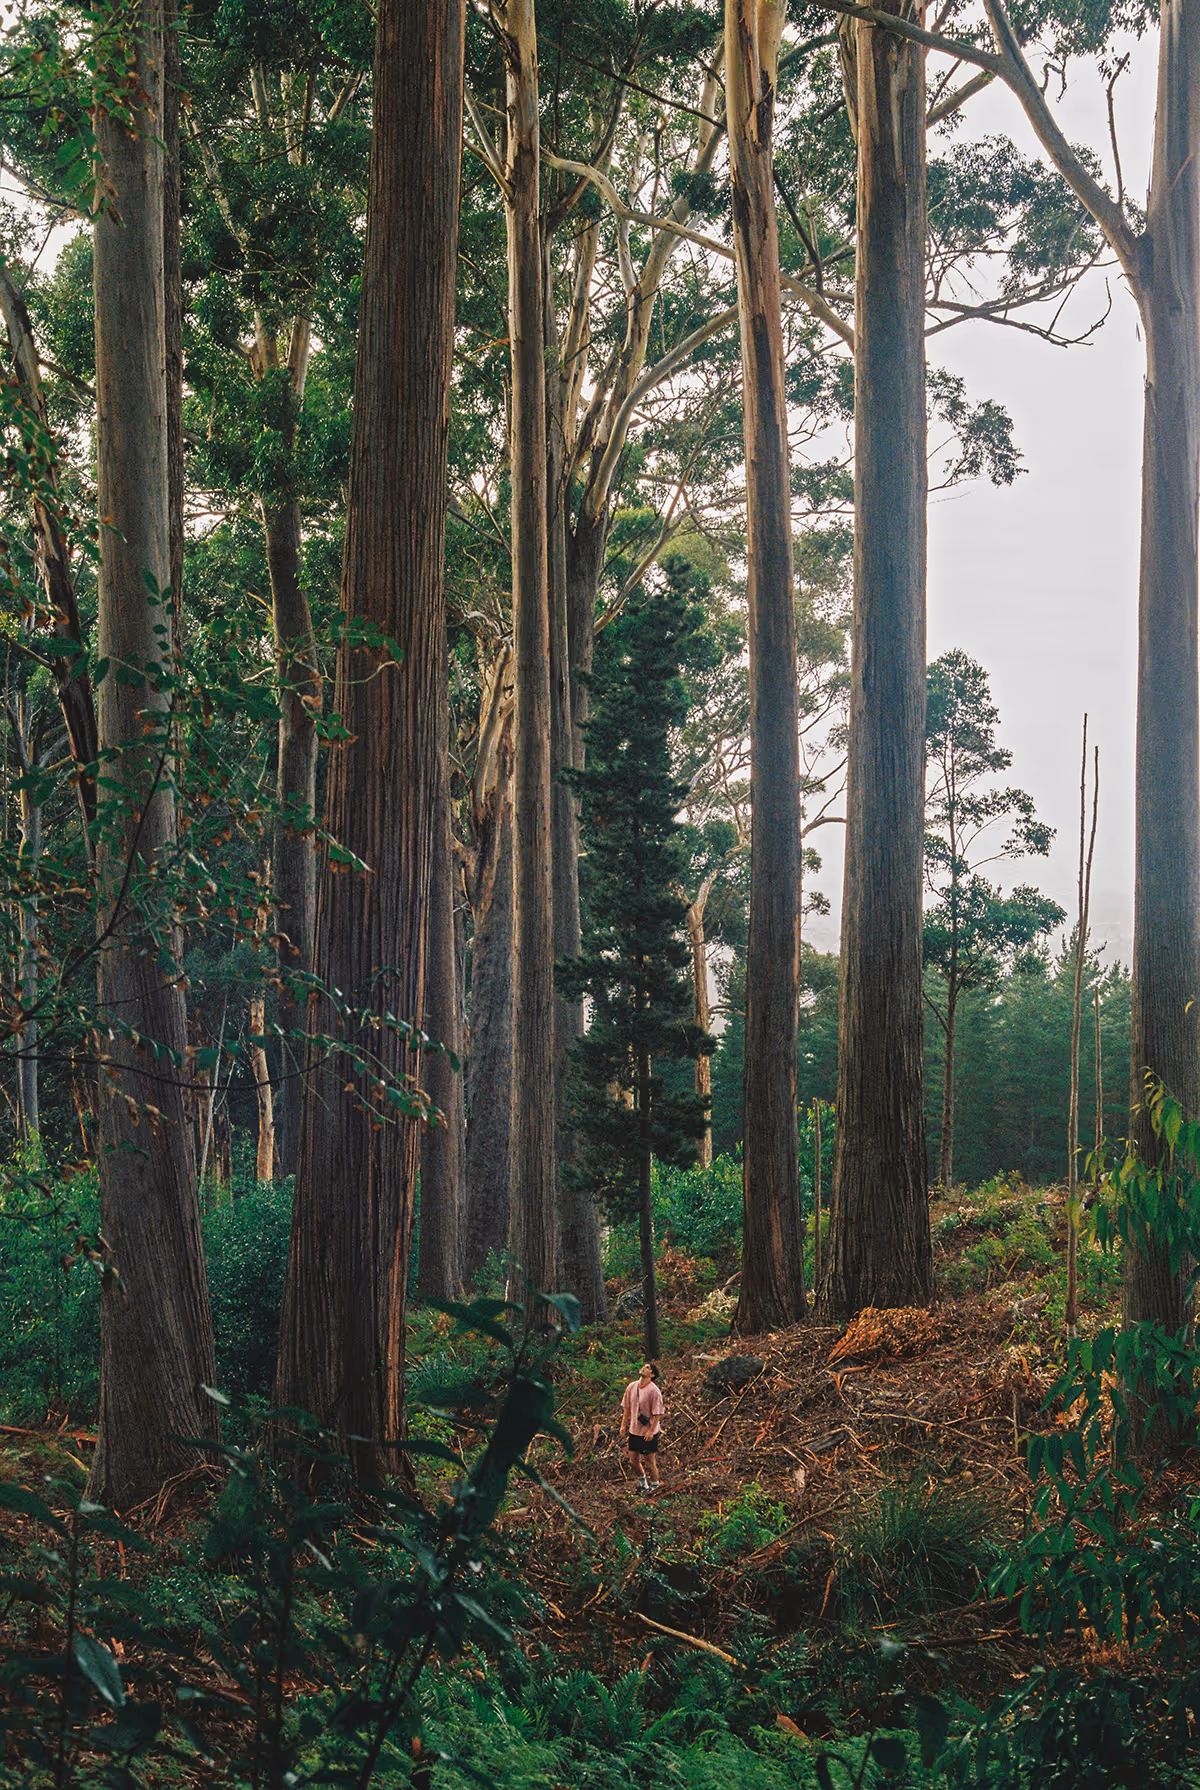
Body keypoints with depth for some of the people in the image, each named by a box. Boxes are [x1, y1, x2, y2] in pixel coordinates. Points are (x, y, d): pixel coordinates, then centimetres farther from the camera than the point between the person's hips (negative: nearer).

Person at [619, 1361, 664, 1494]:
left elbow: (657, 1413, -16)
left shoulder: (654, 1391, -18)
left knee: (649, 1461, 3)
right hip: (634, 1430, 6)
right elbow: (627, 1408, 11)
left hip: (648, 1433, -6)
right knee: (634, 1459, 14)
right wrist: (623, 1425, 10)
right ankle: (643, 1479, 42)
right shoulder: (632, 1387, 0)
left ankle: (655, 1485, 25)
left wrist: (651, 1431, -18)